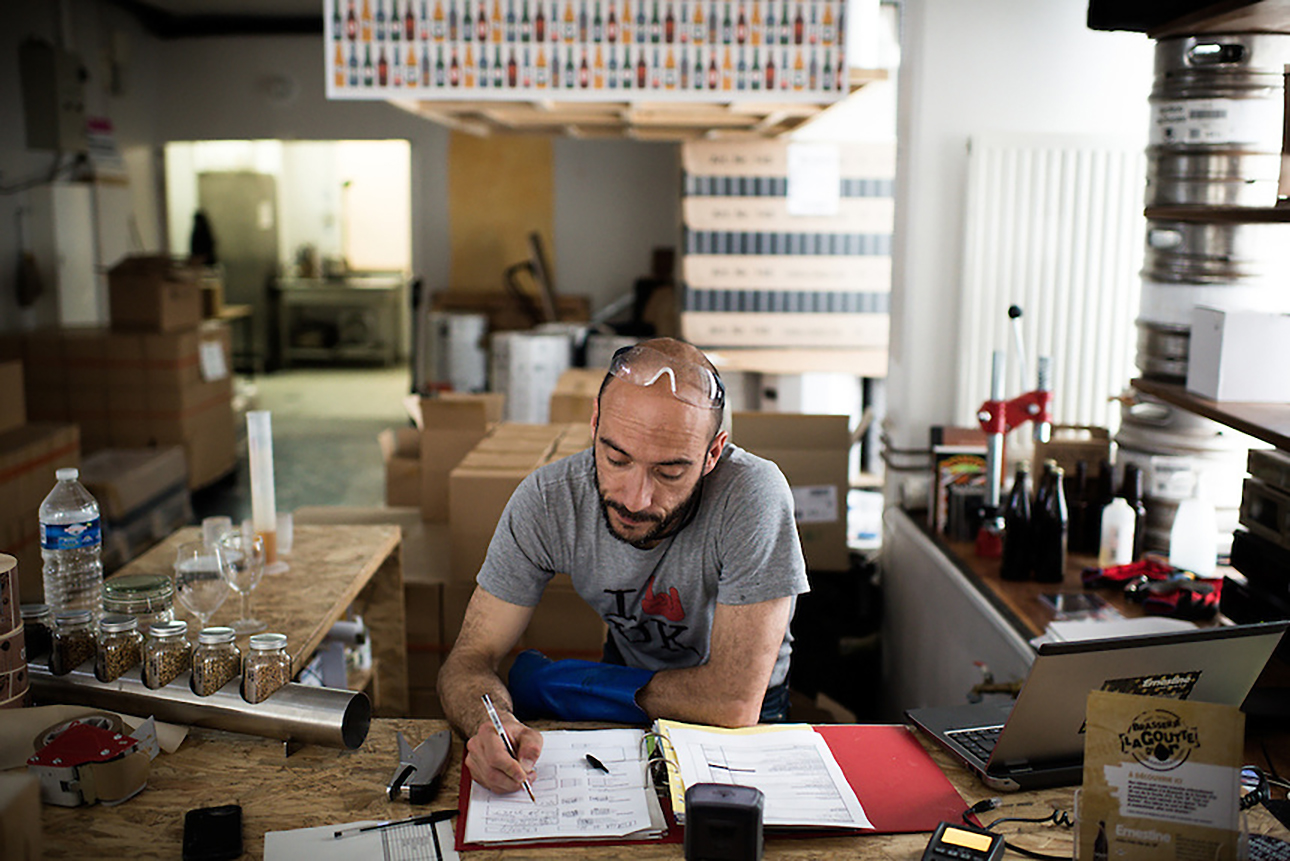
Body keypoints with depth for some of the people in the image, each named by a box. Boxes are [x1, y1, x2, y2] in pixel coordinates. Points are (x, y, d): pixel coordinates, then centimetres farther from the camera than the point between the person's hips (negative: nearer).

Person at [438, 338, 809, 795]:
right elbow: (470, 658, -14)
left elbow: (735, 703, -30)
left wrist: (551, 683, -19)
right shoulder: (546, 500, -20)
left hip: (746, 724, -2)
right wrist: (492, 722, -40)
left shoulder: (754, 496, -32)